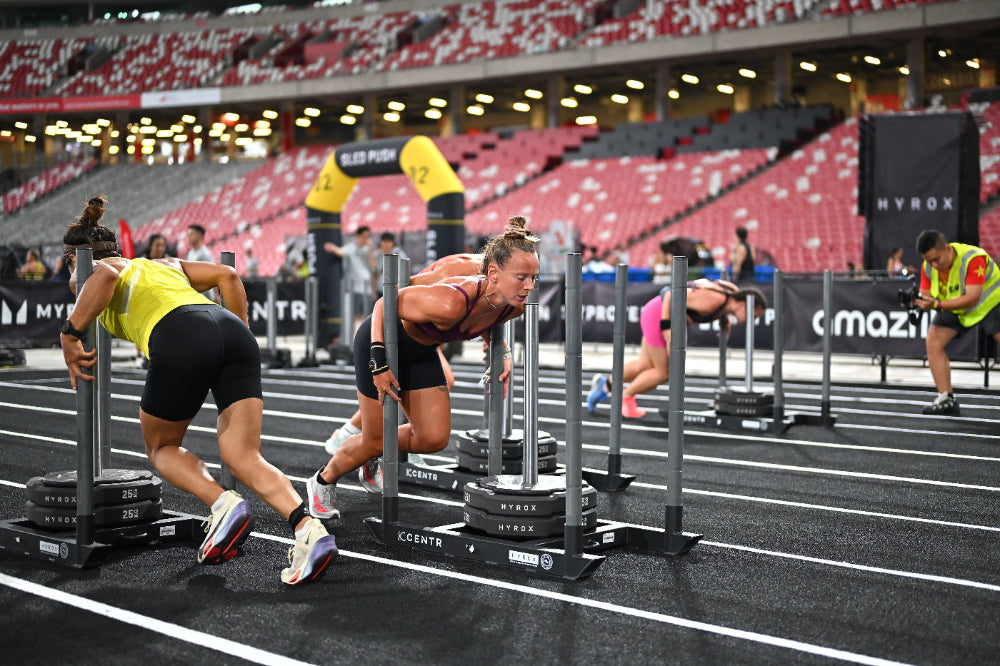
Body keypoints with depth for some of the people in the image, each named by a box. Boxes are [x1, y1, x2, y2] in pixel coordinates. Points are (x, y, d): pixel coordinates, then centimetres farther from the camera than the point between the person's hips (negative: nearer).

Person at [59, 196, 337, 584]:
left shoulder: (97, 271, 21)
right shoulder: (164, 264, 37)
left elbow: (105, 276, -6)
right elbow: (226, 276, 27)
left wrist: (69, 337, -2)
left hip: (180, 340, -5)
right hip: (231, 332, 6)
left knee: (161, 447, 19)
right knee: (244, 458, 1)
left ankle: (224, 506, -7)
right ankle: (307, 528, -24)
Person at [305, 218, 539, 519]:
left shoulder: (514, 307, -18)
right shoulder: (452, 302, -41)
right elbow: (385, 303, -30)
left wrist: (502, 354, -4)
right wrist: (378, 361, -33)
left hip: (421, 352, 7)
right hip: (380, 340, -7)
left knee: (434, 438, 2)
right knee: (375, 440, 3)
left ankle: (372, 459, 32)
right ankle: (323, 481, 33)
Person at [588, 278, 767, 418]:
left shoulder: (734, 292, -8)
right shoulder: (712, 301, -33)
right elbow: (670, 294, -31)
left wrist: (725, 319, 4)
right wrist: (666, 327, -27)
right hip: (659, 315, -9)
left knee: (645, 366, 18)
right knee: (664, 372, 1)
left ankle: (606, 384, 33)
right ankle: (626, 397, 19)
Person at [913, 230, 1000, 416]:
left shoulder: (973, 258, -33)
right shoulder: (928, 267, -14)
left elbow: (972, 298, -38)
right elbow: (926, 296, -10)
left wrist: (937, 305, -48)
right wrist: (916, 300, -35)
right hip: (955, 308, 5)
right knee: (933, 340, -11)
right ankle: (947, 400, -9)